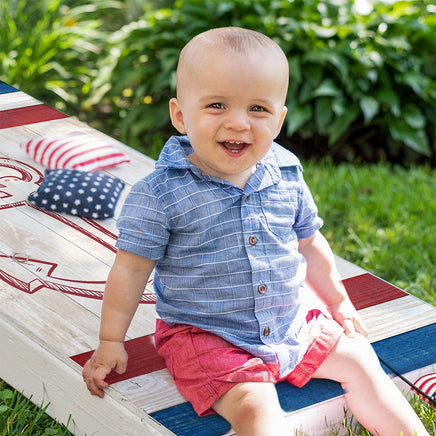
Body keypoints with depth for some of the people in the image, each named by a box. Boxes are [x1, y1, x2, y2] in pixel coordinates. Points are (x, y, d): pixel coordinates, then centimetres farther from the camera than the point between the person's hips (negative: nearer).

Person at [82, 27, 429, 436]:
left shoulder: (286, 178, -3)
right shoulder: (160, 193, -18)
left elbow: (308, 243, 13)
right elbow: (130, 268, -11)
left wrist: (339, 302, 23)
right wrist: (110, 344, -6)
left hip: (289, 322, 6)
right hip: (205, 336, -5)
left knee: (358, 361, 9)